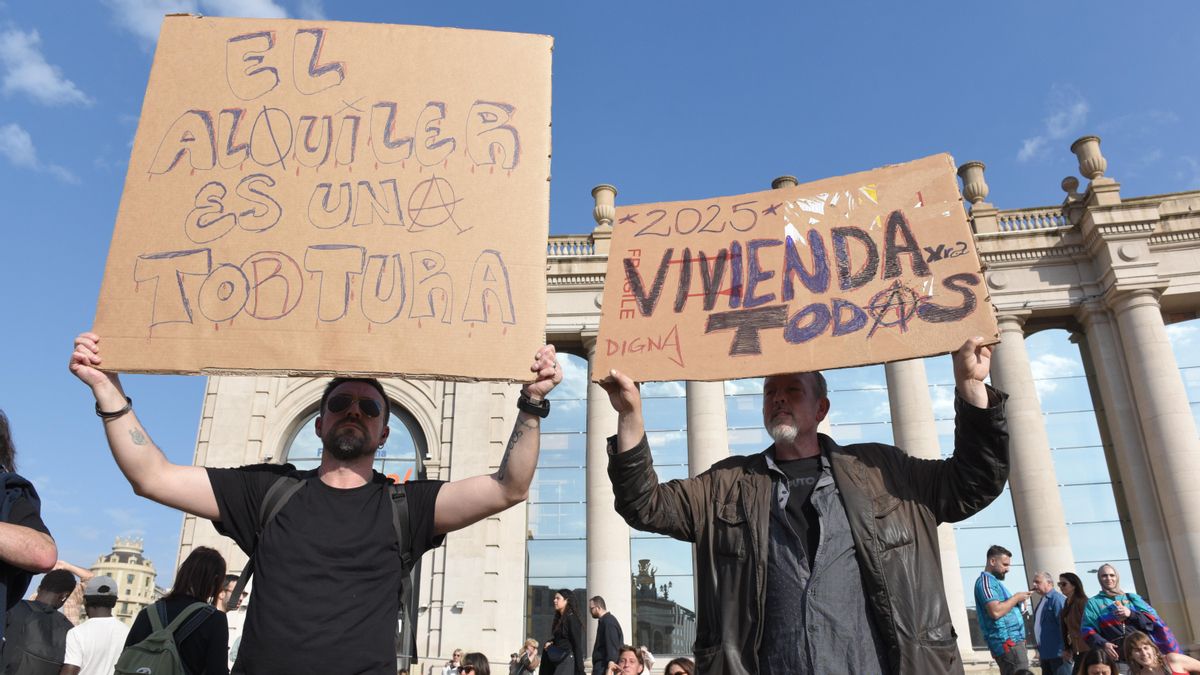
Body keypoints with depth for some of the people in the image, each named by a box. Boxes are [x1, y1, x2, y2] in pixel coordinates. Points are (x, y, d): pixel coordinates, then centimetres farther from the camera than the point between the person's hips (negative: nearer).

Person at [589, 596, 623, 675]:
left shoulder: (608, 621, -11)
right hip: (601, 666, 10)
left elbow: (612, 645, -22)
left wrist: (611, 661, -33)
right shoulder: (604, 621, 20)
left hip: (603, 666, -10)